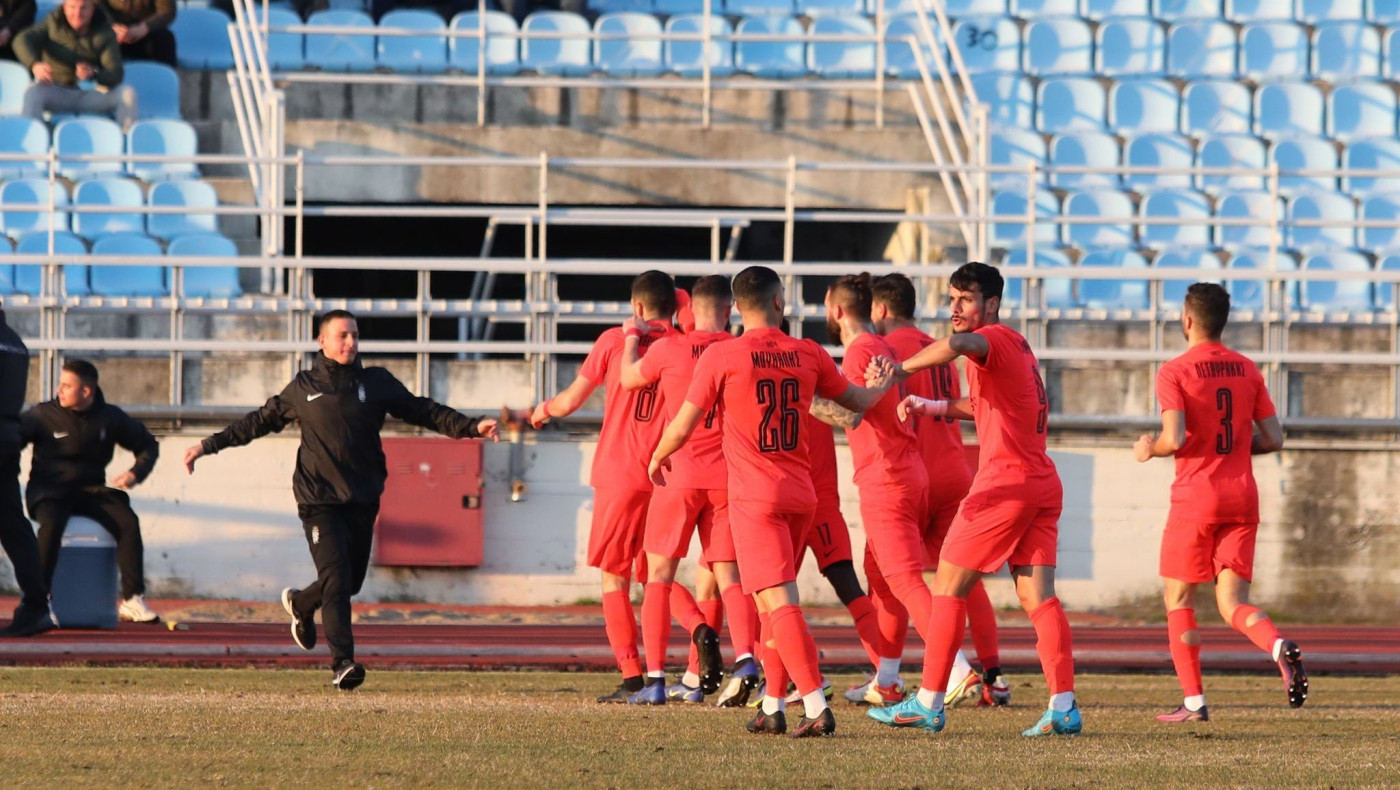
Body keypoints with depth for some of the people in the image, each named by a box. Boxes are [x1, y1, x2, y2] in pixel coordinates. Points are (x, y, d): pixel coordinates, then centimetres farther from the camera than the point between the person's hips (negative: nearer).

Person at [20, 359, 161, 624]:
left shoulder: (109, 418, 5)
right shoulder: (44, 415, -3)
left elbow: (148, 445, 16)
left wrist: (136, 473, -2)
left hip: (91, 491, 3)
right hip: (50, 490, -3)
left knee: (128, 521, -23)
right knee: (51, 523, -36)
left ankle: (132, 601, -19)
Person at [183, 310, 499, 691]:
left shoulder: (377, 383, 8)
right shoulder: (303, 388, 6)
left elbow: (423, 411, 7)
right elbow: (261, 421, 15)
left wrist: (471, 427, -6)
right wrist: (209, 445, 15)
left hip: (363, 501, 3)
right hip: (319, 501, -3)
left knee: (351, 581, 10)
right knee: (336, 579, -15)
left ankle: (300, 603, 42)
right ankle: (342, 662, -17)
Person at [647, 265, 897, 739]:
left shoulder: (721, 357, -8)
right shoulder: (808, 355, 5)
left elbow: (682, 427, -2)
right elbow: (858, 401, 21)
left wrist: (658, 458, 19)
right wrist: (882, 385, 45)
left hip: (755, 500, -5)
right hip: (800, 496, 5)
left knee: (778, 604, -12)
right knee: (774, 601, 18)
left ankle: (816, 706, -23)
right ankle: (773, 707, 20)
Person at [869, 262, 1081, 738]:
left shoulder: (995, 339, -8)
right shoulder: (1016, 346, 21)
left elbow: (957, 345, -34)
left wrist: (900, 370, -29)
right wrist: (930, 408, 24)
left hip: (1005, 483, -9)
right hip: (1042, 483, 9)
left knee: (948, 587, 0)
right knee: (1038, 596, 2)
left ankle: (928, 703, 0)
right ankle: (1063, 708, -8)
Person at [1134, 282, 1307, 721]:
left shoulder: (1174, 373, -7)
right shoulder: (1247, 371, 9)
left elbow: (1175, 438, -18)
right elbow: (1273, 439, 7)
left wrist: (1149, 450, 3)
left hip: (1196, 497, -4)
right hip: (1242, 496, 4)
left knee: (1178, 599, 11)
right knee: (1232, 603, 4)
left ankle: (1194, 701, 6)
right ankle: (1280, 647, -27)